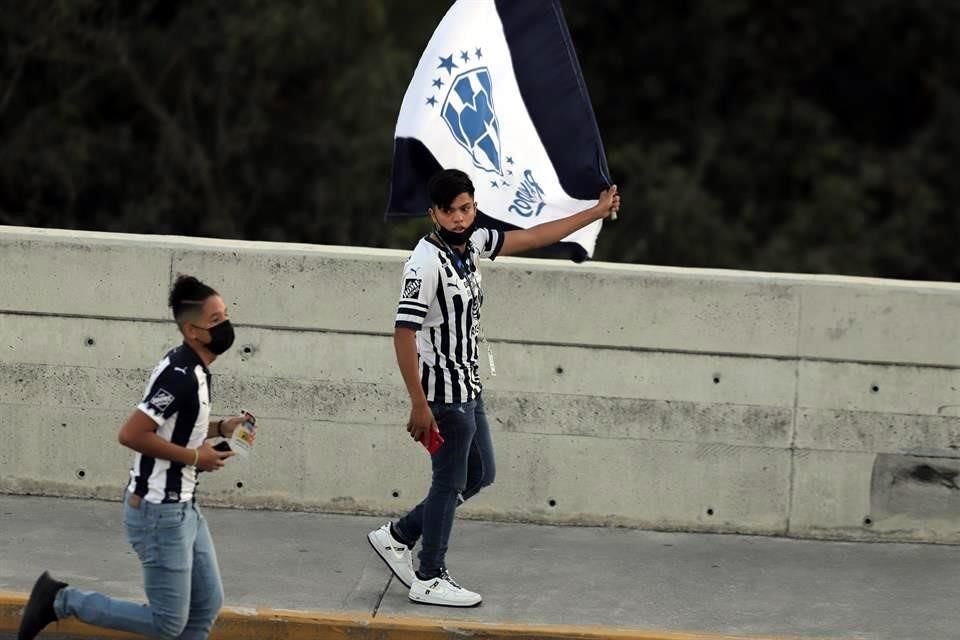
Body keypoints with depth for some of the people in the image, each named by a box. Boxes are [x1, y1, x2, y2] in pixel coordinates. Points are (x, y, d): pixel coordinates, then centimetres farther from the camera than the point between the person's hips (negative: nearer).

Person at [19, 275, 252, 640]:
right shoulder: (181, 376, -23)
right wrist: (194, 457, -19)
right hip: (158, 511, -10)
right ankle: (62, 601, 5)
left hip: (182, 507, 10)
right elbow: (131, 434, -27)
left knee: (207, 607, 13)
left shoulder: (193, 370, 7)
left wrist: (221, 428, 8)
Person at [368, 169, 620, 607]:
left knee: (480, 474, 19)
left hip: (469, 389, 9)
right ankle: (429, 580, 15)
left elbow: (532, 238, 15)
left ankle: (398, 537, 27)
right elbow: (403, 335, -24)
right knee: (450, 482, 2)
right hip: (444, 393, -9)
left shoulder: (472, 243, 4)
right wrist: (419, 405, -25)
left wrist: (596, 213, 17)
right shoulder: (426, 263, -22)